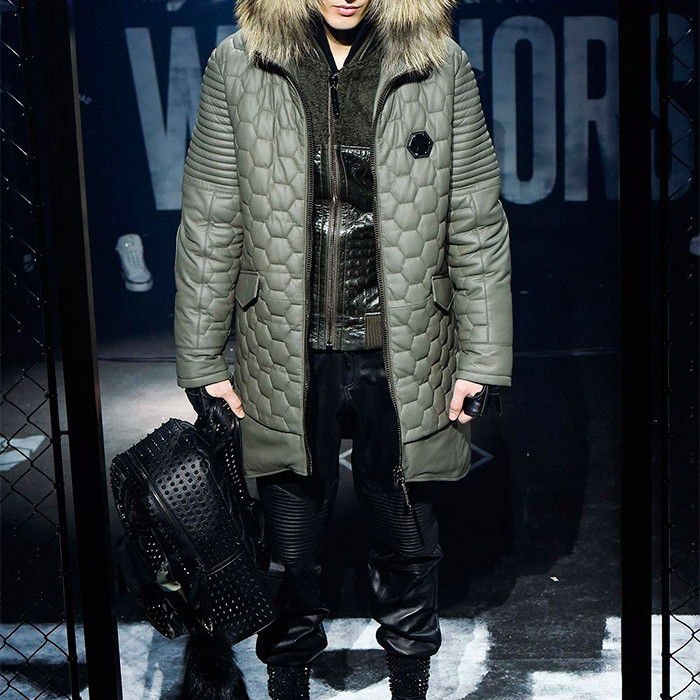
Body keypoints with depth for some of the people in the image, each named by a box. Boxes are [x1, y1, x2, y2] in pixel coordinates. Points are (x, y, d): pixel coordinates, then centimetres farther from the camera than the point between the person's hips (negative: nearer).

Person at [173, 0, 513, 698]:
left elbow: (478, 228, 1)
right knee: (289, 550, 14)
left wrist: (482, 360, 0)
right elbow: (209, 228, 0)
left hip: (403, 359, 1)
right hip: (287, 359, 0)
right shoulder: (237, 66, -4)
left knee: (407, 546, 17)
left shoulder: (442, 66, -3)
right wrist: (202, 363, 1)